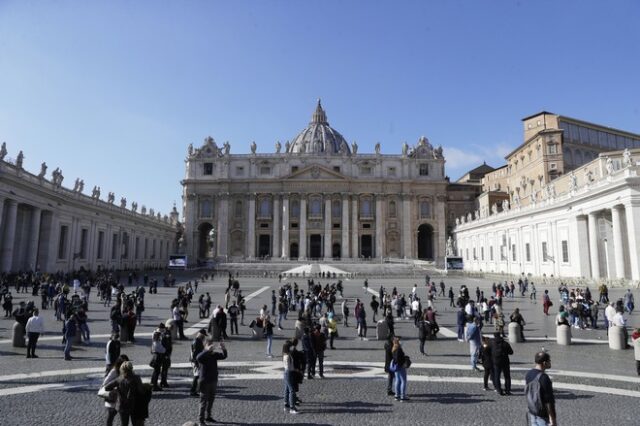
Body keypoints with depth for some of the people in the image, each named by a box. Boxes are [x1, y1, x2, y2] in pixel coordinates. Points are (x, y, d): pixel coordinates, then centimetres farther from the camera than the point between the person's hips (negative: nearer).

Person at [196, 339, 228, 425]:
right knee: (204, 402, 0)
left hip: (213, 381, 6)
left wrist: (223, 349, -23)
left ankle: (208, 416, 32)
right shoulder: (203, 355, -14)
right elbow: (198, 358, -37)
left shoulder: (214, 355, 4)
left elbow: (224, 356, -3)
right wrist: (208, 350, -50)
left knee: (211, 400, 17)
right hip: (205, 382, -6)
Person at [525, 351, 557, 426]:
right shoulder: (544, 378, -24)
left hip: (532, 412, 8)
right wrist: (552, 418, -16)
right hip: (542, 416, -8)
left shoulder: (528, 374, 1)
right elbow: (549, 401, -22)